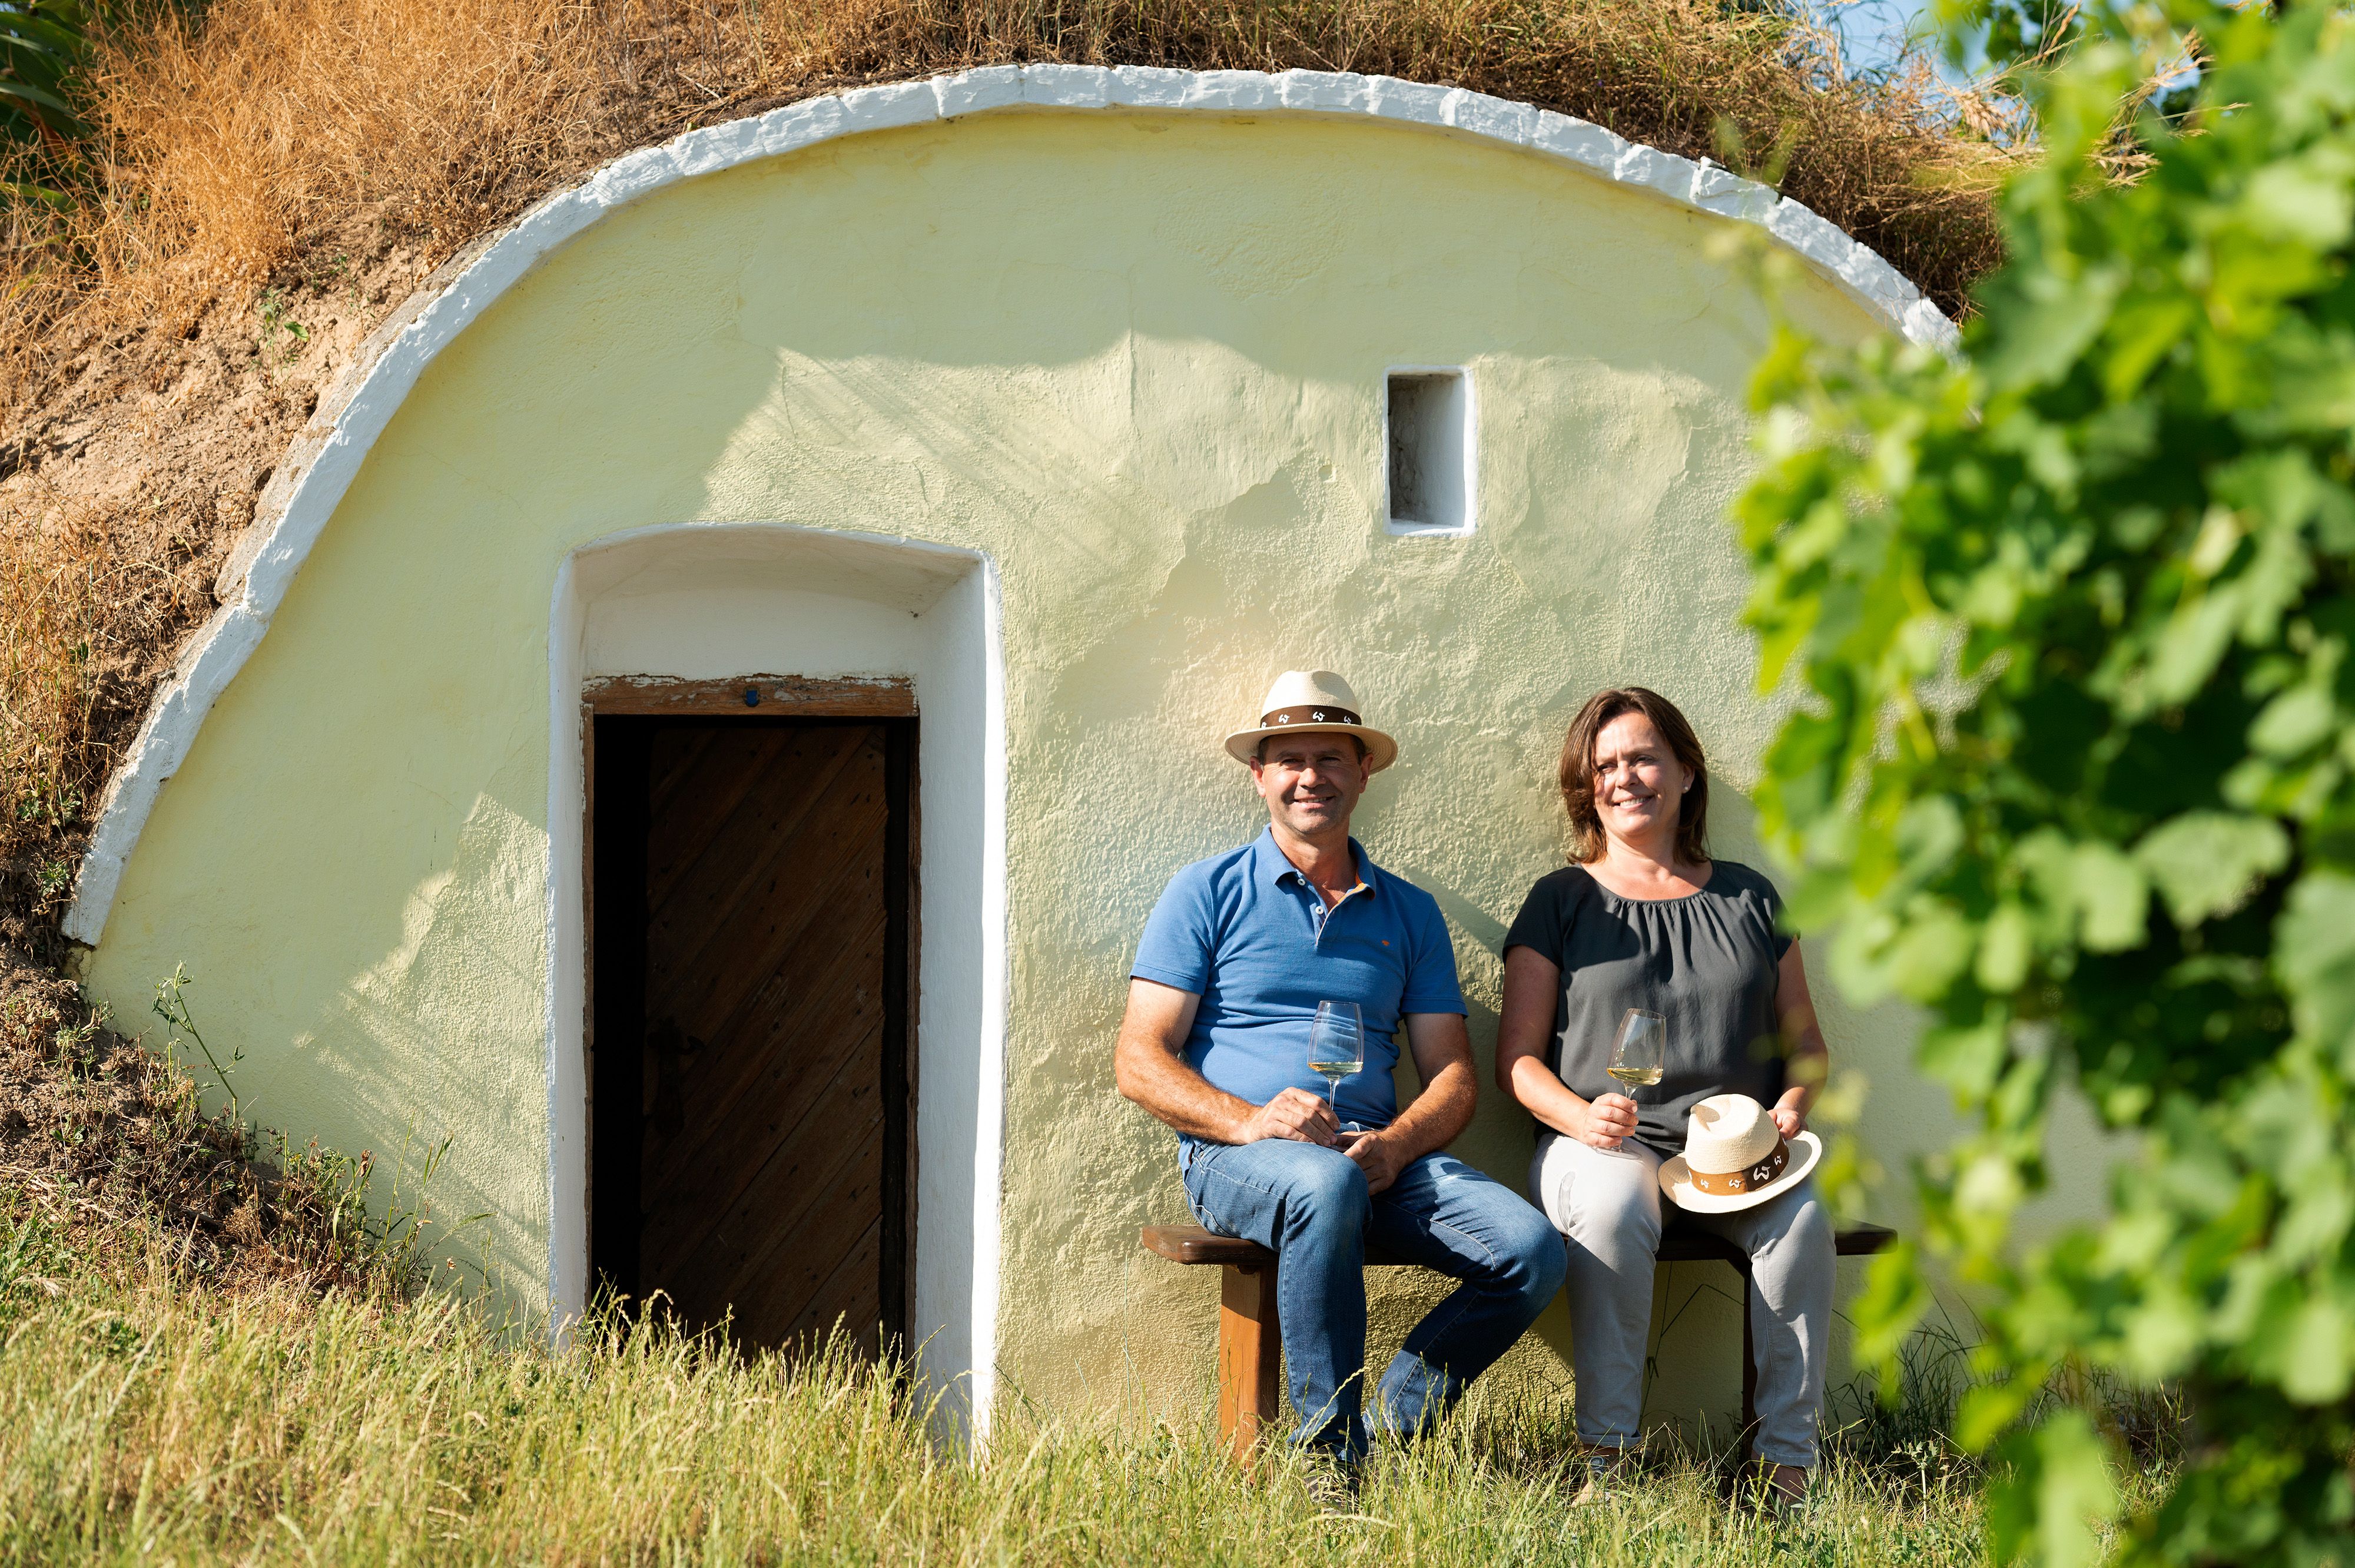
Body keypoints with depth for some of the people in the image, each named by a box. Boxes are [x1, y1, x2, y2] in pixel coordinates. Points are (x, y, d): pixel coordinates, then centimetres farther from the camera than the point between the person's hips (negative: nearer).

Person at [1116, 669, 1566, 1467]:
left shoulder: (1409, 913, 20)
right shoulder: (1207, 893, 9)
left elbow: (1453, 1078, 15)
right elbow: (1141, 1062, 1)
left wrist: (1395, 1145, -8)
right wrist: (1249, 1120, -16)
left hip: (1379, 1155, 4)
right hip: (1238, 1155, -4)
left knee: (1531, 1251, -23)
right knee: (1327, 1184, -40)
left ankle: (1382, 1428, -11)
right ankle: (1328, 1452, -30)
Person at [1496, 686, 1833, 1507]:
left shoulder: (1748, 898, 17)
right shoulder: (1562, 902, 11)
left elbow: (1805, 1040, 19)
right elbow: (1518, 1057, 6)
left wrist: (1793, 1103, -4)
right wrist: (1580, 1116, -14)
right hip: (1602, 1143, -2)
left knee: (1801, 1217, -31)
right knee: (1613, 1211, -37)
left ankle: (1786, 1459, -25)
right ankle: (1605, 1453, -29)